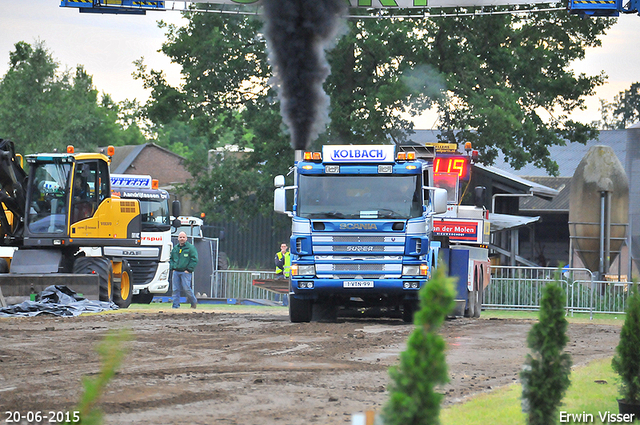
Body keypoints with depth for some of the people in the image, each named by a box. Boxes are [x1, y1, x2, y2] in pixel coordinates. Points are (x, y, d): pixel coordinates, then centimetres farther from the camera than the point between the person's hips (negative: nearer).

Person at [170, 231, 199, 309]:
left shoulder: (190, 248, -2)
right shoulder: (175, 248, 15)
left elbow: (194, 260, -7)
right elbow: (171, 259, 25)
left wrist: (189, 270, -11)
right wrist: (172, 268, 10)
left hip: (185, 272, -5)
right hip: (176, 272, 5)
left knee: (186, 289, -6)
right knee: (176, 290, 1)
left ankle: (194, 302, 16)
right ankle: (176, 306, 4)